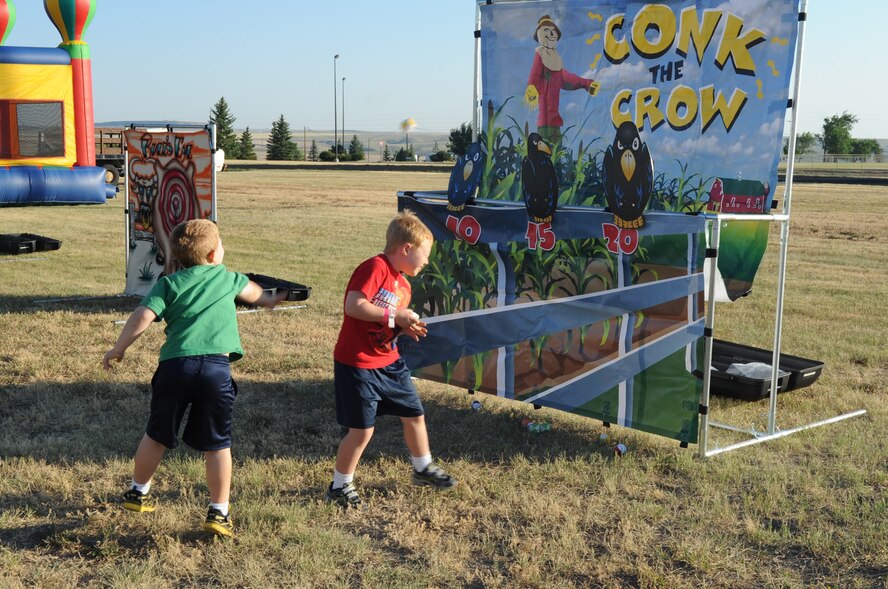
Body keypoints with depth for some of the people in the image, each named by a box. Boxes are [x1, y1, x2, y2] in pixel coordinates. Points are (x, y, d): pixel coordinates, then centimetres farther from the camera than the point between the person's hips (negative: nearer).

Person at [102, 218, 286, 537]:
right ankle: (219, 513, 10)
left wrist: (118, 349, 8)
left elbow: (142, 316, -5)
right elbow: (254, 293, 36)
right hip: (216, 368, -1)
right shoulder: (228, 279, 14)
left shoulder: (168, 283, 8)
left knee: (157, 435, 19)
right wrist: (271, 298, 58)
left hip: (174, 366, 1)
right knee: (217, 444, 8)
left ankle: (138, 493, 37)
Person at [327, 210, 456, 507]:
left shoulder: (403, 285, 11)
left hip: (389, 362, 9)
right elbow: (353, 306, -29)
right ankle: (339, 486, 17)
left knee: (414, 414, 17)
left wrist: (406, 328, -1)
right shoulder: (375, 268, -18)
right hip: (357, 364, -9)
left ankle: (423, 469, 38)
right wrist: (394, 316, -24)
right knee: (362, 430, -3)